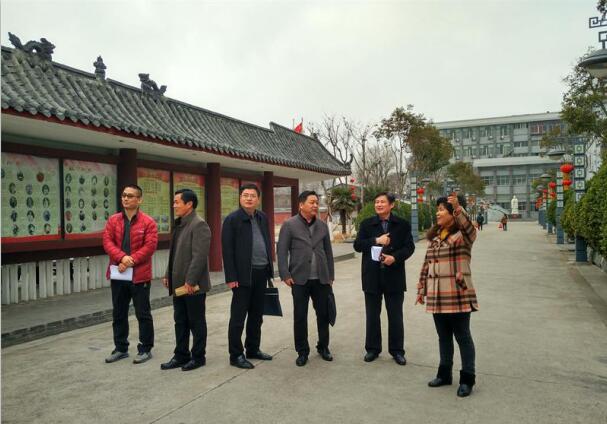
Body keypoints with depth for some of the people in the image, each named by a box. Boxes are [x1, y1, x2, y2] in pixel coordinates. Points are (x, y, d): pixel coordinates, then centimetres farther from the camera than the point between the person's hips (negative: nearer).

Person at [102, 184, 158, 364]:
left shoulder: (148, 222, -5)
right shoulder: (113, 220, 7)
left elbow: (150, 246, -12)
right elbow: (107, 242, -3)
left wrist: (131, 261, -19)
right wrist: (122, 257, -20)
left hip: (140, 275, -4)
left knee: (143, 314, 4)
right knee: (118, 314, 14)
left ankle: (145, 349, 17)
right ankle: (121, 348, 28)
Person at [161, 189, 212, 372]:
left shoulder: (199, 225, -15)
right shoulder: (179, 224, 13)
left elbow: (199, 256, -21)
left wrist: (190, 281, -22)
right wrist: (168, 275, 14)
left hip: (193, 285, -8)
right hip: (179, 284, 8)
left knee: (196, 322, 6)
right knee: (180, 322, 15)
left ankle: (198, 357, 19)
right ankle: (181, 355, 27)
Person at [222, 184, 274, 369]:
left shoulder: (263, 218, 11)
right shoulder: (232, 219, -8)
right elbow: (227, 250, -11)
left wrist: (270, 270, 12)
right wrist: (231, 277, -15)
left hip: (261, 273, 6)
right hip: (243, 275, -6)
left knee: (256, 315, 15)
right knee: (238, 317, 2)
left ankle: (253, 349, 28)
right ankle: (236, 355, 12)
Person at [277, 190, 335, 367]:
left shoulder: (322, 226, 8)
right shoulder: (289, 225, -3)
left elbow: (328, 252, 12)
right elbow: (282, 251, -5)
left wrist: (331, 275, 10)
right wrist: (285, 275, -11)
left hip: (321, 279, 3)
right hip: (299, 279, -3)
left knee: (323, 314, 9)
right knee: (300, 317, 4)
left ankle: (323, 347, 28)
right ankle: (302, 352, 19)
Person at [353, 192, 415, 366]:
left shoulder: (402, 224, 1)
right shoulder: (366, 224, 4)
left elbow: (409, 247, -3)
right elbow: (357, 245, -3)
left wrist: (395, 257, -19)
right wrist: (376, 240, -16)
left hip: (394, 276, -1)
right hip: (372, 276, 1)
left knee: (395, 316, 8)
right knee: (372, 315, 11)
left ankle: (397, 350, 21)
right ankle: (372, 349, 24)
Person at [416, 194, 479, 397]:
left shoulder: (463, 235, -6)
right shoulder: (434, 236, 13)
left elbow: (469, 227, -31)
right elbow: (426, 264, 15)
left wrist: (458, 207, -45)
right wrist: (422, 289, 14)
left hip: (458, 296, -6)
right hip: (437, 296, 6)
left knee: (462, 337, 3)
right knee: (443, 337, 16)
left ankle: (467, 379, 14)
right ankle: (444, 374, 28)